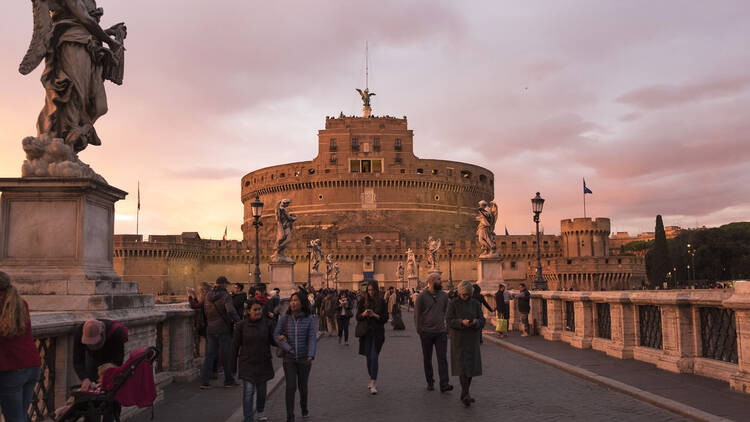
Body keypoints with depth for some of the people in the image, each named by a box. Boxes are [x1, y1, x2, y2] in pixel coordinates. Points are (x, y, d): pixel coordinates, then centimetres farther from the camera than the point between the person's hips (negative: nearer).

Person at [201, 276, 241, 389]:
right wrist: (238, 322, -18)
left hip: (210, 329, 6)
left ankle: (204, 380, 4)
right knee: (226, 355, 6)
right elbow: (231, 311, -25)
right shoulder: (225, 296, -14)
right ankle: (228, 380, 16)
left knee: (210, 355, 9)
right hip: (223, 329, -6)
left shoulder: (208, 296, 7)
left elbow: (206, 312, 11)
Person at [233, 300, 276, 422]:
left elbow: (272, 341, 4)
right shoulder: (241, 326, -9)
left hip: (263, 362, 3)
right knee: (248, 391, -11)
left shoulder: (267, 323, -4)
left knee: (262, 390, 15)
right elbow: (235, 345, -1)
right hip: (247, 363, -2)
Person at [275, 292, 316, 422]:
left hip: (304, 359, 0)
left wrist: (311, 354, -24)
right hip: (289, 359, 0)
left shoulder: (309, 319, -5)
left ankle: (304, 407, 42)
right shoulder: (284, 319, -3)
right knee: (291, 387, -7)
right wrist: (288, 348, -17)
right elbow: (276, 335, -6)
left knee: (303, 386, 13)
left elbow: (312, 338, -10)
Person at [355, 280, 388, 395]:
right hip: (366, 332, 2)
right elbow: (358, 317, 4)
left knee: (374, 357, -10)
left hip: (377, 332, -2)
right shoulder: (363, 301, 3)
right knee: (369, 357, 8)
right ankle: (372, 378, 26)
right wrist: (364, 314, -18)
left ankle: (373, 384, -10)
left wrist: (375, 315, -18)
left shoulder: (381, 301, -1)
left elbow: (385, 318, -1)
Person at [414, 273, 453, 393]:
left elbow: (447, 313, 14)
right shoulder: (422, 296, -6)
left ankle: (444, 384, -5)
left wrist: (447, 327, 7)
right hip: (426, 333, -2)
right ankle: (430, 383, 21)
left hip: (441, 332, 2)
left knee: (443, 358, -5)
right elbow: (417, 314, -2)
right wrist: (419, 330, -4)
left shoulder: (444, 295, 6)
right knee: (427, 359, 9)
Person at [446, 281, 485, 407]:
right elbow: (449, 321, -9)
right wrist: (462, 322, -26)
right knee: (462, 365, -11)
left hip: (472, 339, 4)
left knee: (471, 365, 6)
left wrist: (476, 322, -20)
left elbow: (482, 321, 2)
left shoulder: (475, 303, 5)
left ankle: (465, 393, 20)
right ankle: (465, 394, -12)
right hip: (459, 339, -3)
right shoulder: (453, 303, -4)